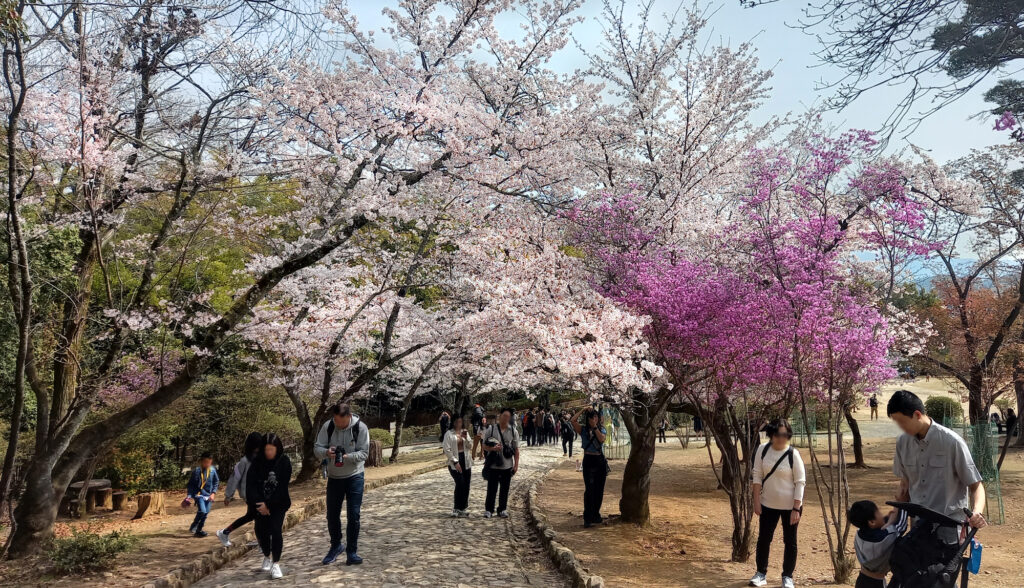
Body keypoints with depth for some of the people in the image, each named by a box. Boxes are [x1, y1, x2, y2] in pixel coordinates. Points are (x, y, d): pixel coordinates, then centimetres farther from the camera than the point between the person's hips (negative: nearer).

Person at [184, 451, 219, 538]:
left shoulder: (212, 470, 0)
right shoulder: (197, 470, -9)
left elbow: (216, 482, 10)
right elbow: (191, 484, -3)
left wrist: (213, 493, 0)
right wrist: (189, 496, -8)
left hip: (208, 495, 4)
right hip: (199, 494, -4)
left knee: (206, 512, 3)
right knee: (202, 511, -18)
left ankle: (199, 530, 17)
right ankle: (193, 527, 5)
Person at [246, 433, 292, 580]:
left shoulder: (284, 462, -8)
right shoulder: (257, 463, -3)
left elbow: (282, 487, -12)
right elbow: (250, 485, -8)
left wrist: (269, 505, -17)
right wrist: (258, 503, -19)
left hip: (279, 503, -2)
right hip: (261, 502, 2)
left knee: (276, 528, -17)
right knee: (261, 530, -3)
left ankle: (276, 563, -7)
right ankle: (267, 557, 25)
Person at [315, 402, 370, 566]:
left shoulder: (360, 428, -15)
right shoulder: (328, 426, -9)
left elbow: (364, 452, -14)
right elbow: (317, 448, -6)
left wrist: (348, 456, -33)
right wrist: (326, 452, -29)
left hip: (354, 476, -2)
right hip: (334, 477, 3)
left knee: (353, 515, -4)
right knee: (332, 515, 11)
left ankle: (352, 551, 9)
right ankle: (336, 546, 33)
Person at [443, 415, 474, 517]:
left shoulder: (465, 432, 13)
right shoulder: (449, 434, -3)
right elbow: (447, 449, -8)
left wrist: (466, 438, -10)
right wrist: (455, 462, -12)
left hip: (465, 461, 5)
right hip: (454, 462, -5)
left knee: (466, 485, 4)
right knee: (460, 483, -16)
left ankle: (463, 508, 15)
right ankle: (456, 508, -6)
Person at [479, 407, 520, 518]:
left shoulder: (513, 431, 3)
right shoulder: (491, 429, -3)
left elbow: (516, 450, 7)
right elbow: (484, 447, 0)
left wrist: (516, 464, 2)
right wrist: (493, 448, -21)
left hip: (507, 466, 2)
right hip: (493, 465, -2)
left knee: (505, 489, 11)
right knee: (491, 488, 3)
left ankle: (502, 509, 25)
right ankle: (488, 510, 16)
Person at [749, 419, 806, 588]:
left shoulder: (793, 454, -16)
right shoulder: (762, 449, -8)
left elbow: (800, 482, -12)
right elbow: (757, 476, -1)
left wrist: (796, 508, -14)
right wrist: (756, 501, -3)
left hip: (790, 505, -3)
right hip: (768, 504, 3)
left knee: (790, 541, 10)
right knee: (763, 538, 11)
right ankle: (761, 573, 27)